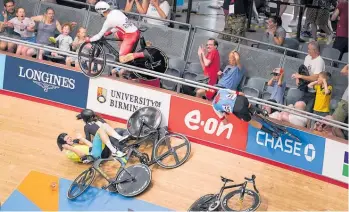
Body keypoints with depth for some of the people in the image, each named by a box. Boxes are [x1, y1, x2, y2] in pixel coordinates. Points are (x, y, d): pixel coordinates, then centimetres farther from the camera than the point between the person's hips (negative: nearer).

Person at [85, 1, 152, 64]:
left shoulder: (108, 20, -13)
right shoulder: (116, 11, 8)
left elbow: (99, 35, -5)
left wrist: (89, 40, 11)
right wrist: (110, 32, 30)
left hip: (130, 36, -8)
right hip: (136, 32, 9)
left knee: (122, 60, -5)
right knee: (117, 34, 32)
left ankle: (143, 54, -16)